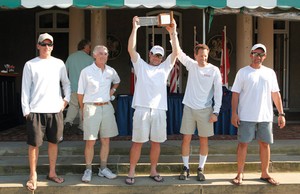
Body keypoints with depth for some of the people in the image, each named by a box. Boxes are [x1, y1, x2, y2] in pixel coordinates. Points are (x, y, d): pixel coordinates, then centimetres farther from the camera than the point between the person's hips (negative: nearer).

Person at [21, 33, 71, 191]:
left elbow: (66, 83, 18)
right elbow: (25, 89, 0)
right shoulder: (30, 65, 1)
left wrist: (66, 99, 5)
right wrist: (26, 110, -5)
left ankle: (52, 173, 23)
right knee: (34, 144, 0)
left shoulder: (59, 63, 9)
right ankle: (33, 175, 13)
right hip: (36, 111, -2)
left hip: (55, 110, 3)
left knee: (53, 142, 10)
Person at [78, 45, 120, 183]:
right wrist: (83, 110, 2)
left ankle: (103, 168, 20)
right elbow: (80, 93, 0)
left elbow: (117, 81, 30)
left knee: (106, 140, 8)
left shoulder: (111, 71, 7)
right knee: (90, 141, -2)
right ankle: (88, 170, 11)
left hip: (107, 107, 4)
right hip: (91, 108, -4)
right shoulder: (86, 71, -5)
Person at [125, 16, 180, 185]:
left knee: (156, 142, 9)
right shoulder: (141, 65, 9)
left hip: (159, 110, 3)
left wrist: (173, 32, -6)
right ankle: (131, 172, 11)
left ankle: (153, 171, 22)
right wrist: (135, 28, -9)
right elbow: (131, 49, -3)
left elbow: (176, 52, 4)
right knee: (138, 142, 1)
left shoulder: (165, 67, 14)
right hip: (142, 109, -2)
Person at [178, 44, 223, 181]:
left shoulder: (214, 70, -4)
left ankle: (201, 169, 19)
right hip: (189, 108, 2)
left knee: (204, 140, 6)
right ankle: (185, 168, 16)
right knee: (186, 138, 4)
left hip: (205, 109, -2)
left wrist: (216, 112, -9)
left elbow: (218, 92, -4)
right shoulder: (191, 65, 3)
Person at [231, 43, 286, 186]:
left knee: (265, 144, 9)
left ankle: (265, 174, 23)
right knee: (243, 143, 2)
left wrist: (281, 113, 5)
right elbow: (235, 94, -2)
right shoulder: (243, 72, 1)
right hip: (246, 116, -3)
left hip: (265, 116, 3)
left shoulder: (270, 72, 10)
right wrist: (234, 113, -10)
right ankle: (240, 174, 13)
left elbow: (276, 94, 10)